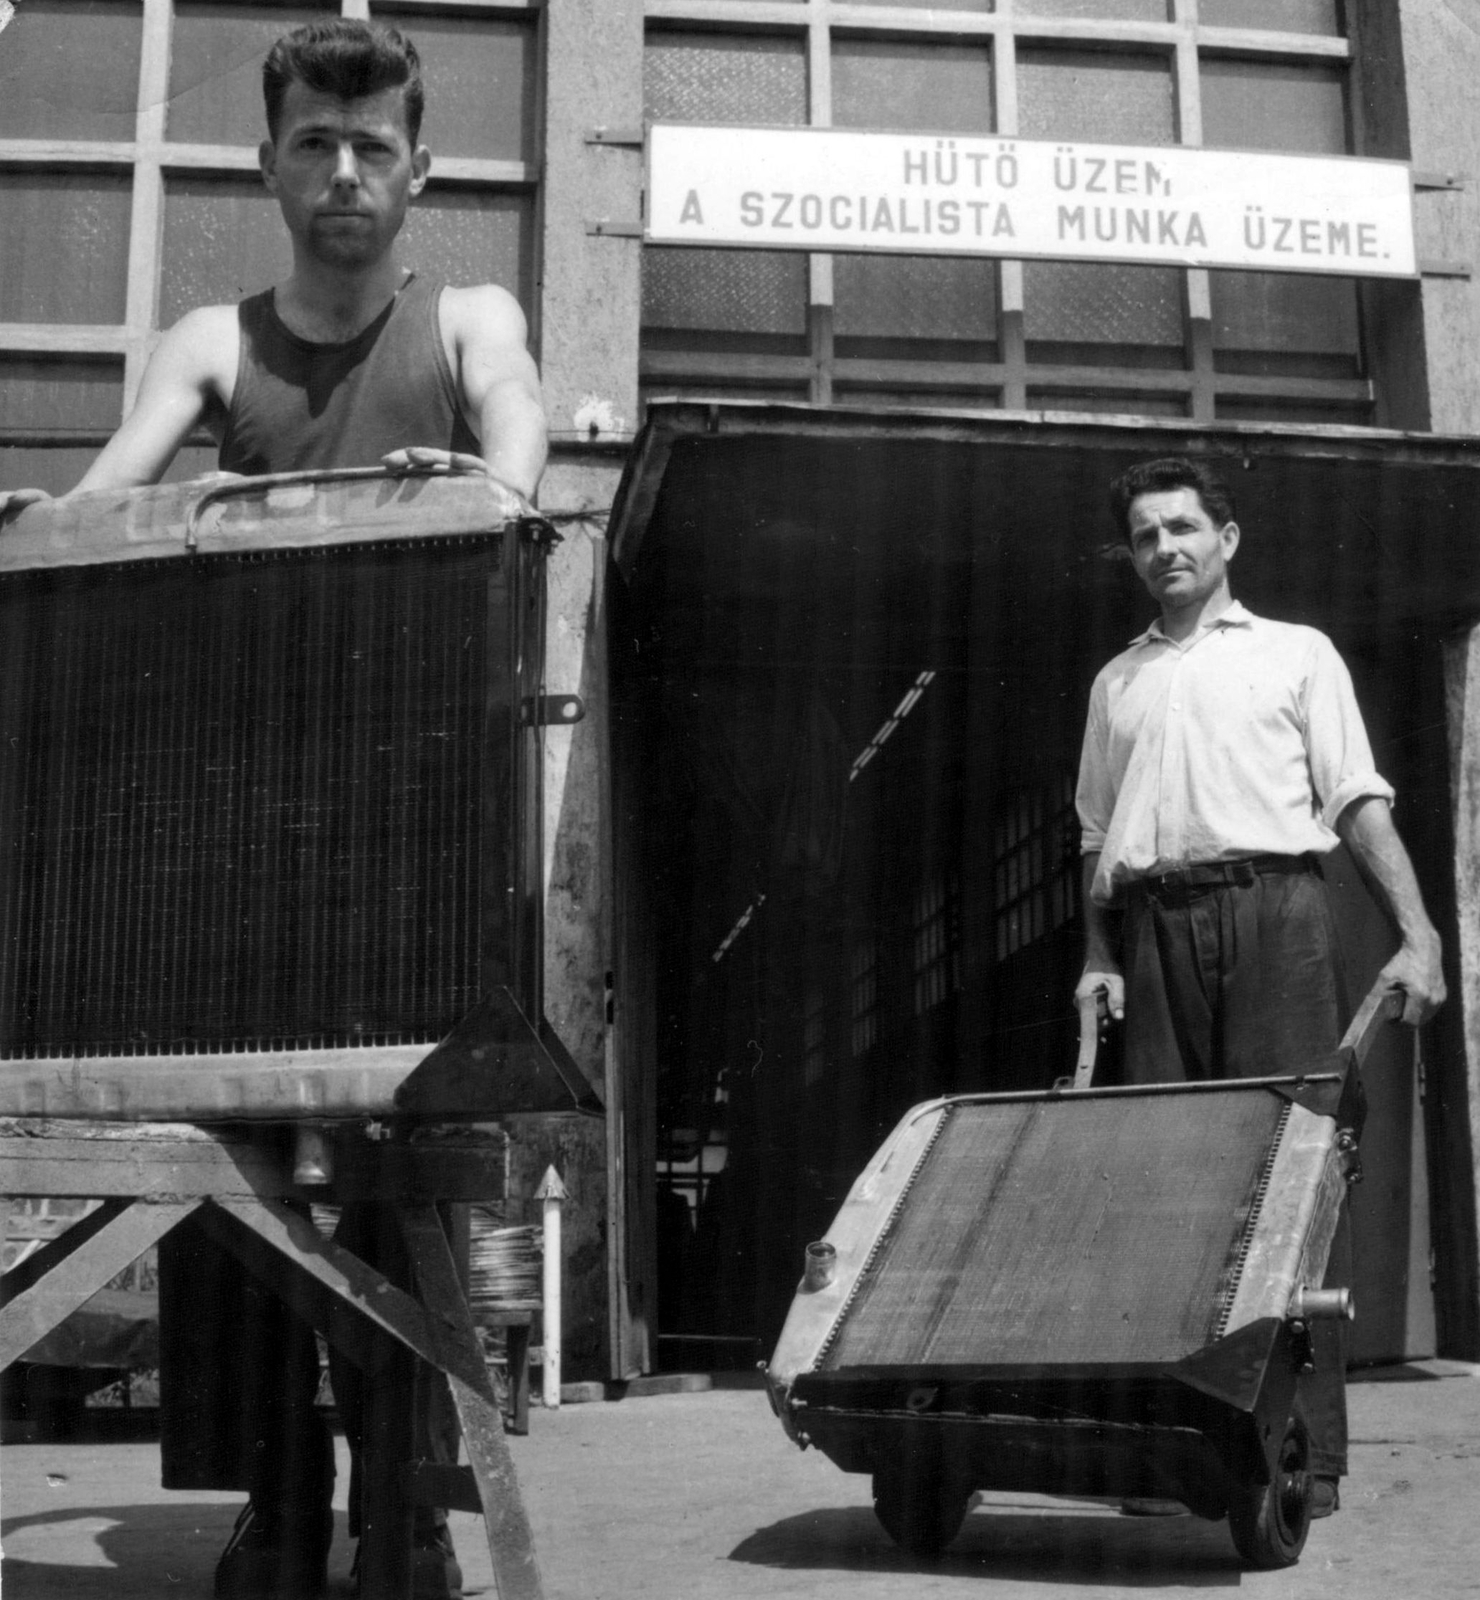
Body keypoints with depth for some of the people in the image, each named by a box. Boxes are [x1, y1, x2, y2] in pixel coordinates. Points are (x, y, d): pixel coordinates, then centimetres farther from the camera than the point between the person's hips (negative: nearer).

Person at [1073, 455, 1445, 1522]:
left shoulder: (1296, 652, 14)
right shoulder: (1117, 681, 23)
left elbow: (1361, 801, 6)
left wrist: (1417, 932, -7)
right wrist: (1099, 954, 7)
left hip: (1274, 908, -3)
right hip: (1154, 924, 3)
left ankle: (1306, 1445, -6)